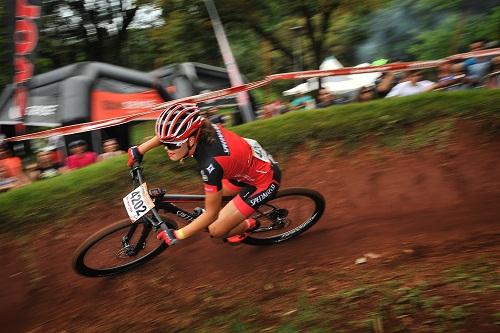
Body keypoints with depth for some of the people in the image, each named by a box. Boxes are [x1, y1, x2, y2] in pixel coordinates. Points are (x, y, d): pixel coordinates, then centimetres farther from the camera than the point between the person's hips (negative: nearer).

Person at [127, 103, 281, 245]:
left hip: (265, 182, -8)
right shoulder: (201, 130, -17)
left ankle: (249, 225, 23)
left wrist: (177, 235, -16)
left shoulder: (211, 164, -36)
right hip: (252, 165, 8)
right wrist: (139, 150, 9)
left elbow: (211, 213, -23)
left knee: (216, 230, -3)